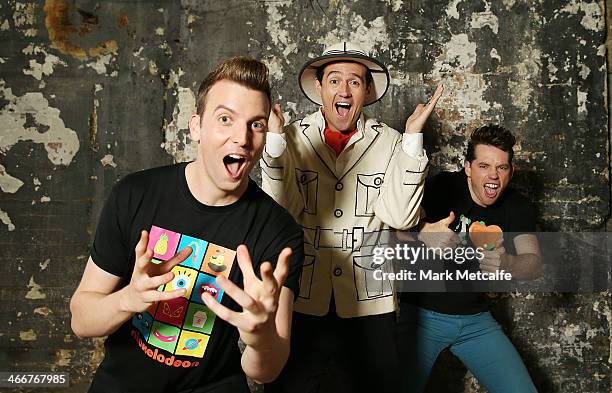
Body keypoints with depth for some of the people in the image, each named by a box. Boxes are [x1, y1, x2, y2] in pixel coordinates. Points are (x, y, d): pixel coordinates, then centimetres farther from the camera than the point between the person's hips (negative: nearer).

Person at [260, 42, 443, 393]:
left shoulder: (389, 142, -1)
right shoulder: (293, 138, -2)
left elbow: (401, 217, -11)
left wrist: (413, 138, -14)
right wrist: (275, 137, -17)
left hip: (369, 302, 1)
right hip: (300, 300, 0)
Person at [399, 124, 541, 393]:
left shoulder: (517, 207, -1)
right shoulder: (444, 187, -13)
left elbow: (534, 264, -14)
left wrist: (507, 265, -37)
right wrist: (425, 232, -46)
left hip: (475, 319, 4)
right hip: (422, 313, -4)